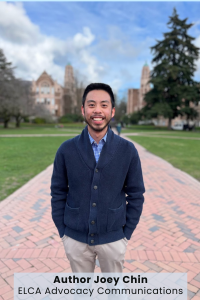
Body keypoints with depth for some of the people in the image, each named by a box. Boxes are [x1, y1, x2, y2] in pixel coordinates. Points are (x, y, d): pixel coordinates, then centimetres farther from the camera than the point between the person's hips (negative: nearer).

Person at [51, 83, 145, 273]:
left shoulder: (127, 150, -11)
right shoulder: (66, 150, -10)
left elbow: (136, 195, -3)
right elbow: (58, 193, -1)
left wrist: (127, 233, -1)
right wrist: (62, 231, 0)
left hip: (113, 238, 0)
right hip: (75, 238, 1)